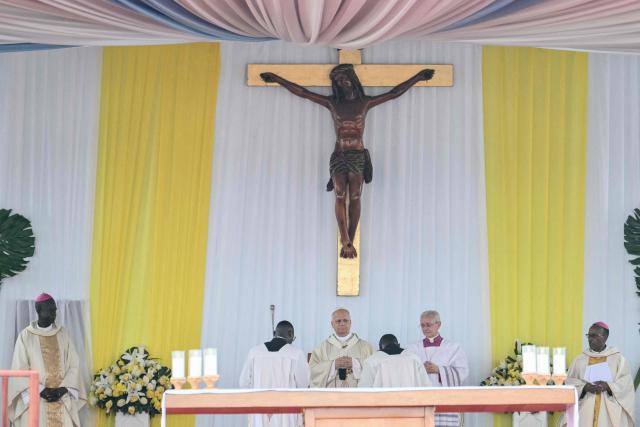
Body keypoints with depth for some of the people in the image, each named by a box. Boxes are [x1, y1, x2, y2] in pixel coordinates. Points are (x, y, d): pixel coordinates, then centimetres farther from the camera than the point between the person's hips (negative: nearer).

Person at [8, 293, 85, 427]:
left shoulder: (63, 334, 9)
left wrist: (62, 389, -8)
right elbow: (20, 370, -3)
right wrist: (40, 390, -12)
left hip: (62, 400, 2)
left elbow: (74, 365, 6)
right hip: (34, 399, -2)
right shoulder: (25, 336, 1)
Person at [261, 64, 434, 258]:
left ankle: (349, 243, -3)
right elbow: (302, 92, 10)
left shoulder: (365, 103, 9)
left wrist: (418, 77, 10)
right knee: (340, 197, -13)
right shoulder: (332, 103, 9)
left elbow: (394, 93, 11)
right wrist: (277, 79, 9)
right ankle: (346, 242, -17)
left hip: (358, 156, 0)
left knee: (354, 199, -6)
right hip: (339, 156, 0)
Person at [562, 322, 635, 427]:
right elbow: (570, 382, 6)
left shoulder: (618, 358, 6)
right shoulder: (579, 359, 11)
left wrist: (608, 386, -17)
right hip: (585, 409, 1)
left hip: (610, 410, -1)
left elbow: (626, 383, -1)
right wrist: (585, 387, -13)